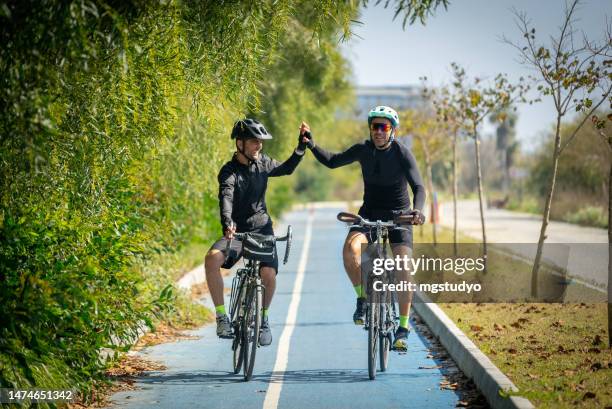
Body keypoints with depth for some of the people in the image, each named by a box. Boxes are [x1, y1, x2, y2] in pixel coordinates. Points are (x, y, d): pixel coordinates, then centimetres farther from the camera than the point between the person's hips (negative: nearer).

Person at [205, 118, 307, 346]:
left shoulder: (262, 163, 4)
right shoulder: (229, 172, -12)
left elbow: (287, 169, 22)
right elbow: (226, 198, -30)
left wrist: (302, 147, 8)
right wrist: (227, 224, -50)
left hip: (263, 230, 3)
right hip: (237, 232, -3)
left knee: (269, 275, -21)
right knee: (212, 259, -32)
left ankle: (263, 319, 8)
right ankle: (221, 316, -22)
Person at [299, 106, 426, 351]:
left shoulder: (402, 154, -16)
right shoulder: (363, 150, -6)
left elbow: (418, 187, -26)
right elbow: (332, 161, 8)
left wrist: (417, 210, -46)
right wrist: (311, 144, -8)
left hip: (398, 216, -2)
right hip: (369, 213, 2)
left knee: (403, 269, -17)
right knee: (351, 248, -29)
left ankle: (403, 328, -5)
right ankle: (362, 300, -9)